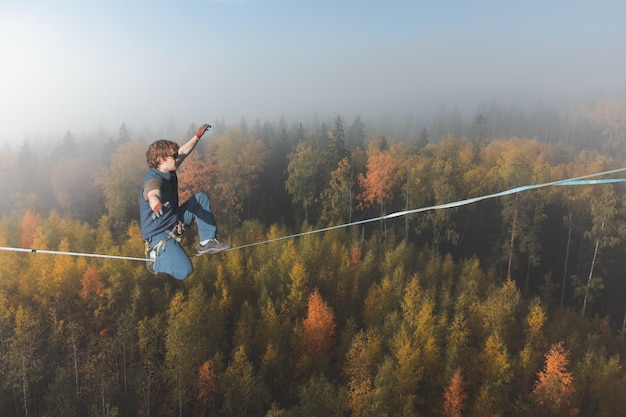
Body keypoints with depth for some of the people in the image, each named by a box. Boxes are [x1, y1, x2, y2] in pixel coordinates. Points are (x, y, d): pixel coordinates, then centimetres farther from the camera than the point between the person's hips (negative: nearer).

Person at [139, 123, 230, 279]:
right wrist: (157, 205, -73)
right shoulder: (154, 180, -27)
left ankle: (207, 242, -1)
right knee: (184, 271, -24)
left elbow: (183, 151, 17)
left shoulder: (169, 171, 0)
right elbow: (153, 195, -51)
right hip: (159, 233, -9)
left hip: (175, 221, 9)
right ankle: (155, 256, 5)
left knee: (201, 197, -1)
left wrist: (198, 136, 22)